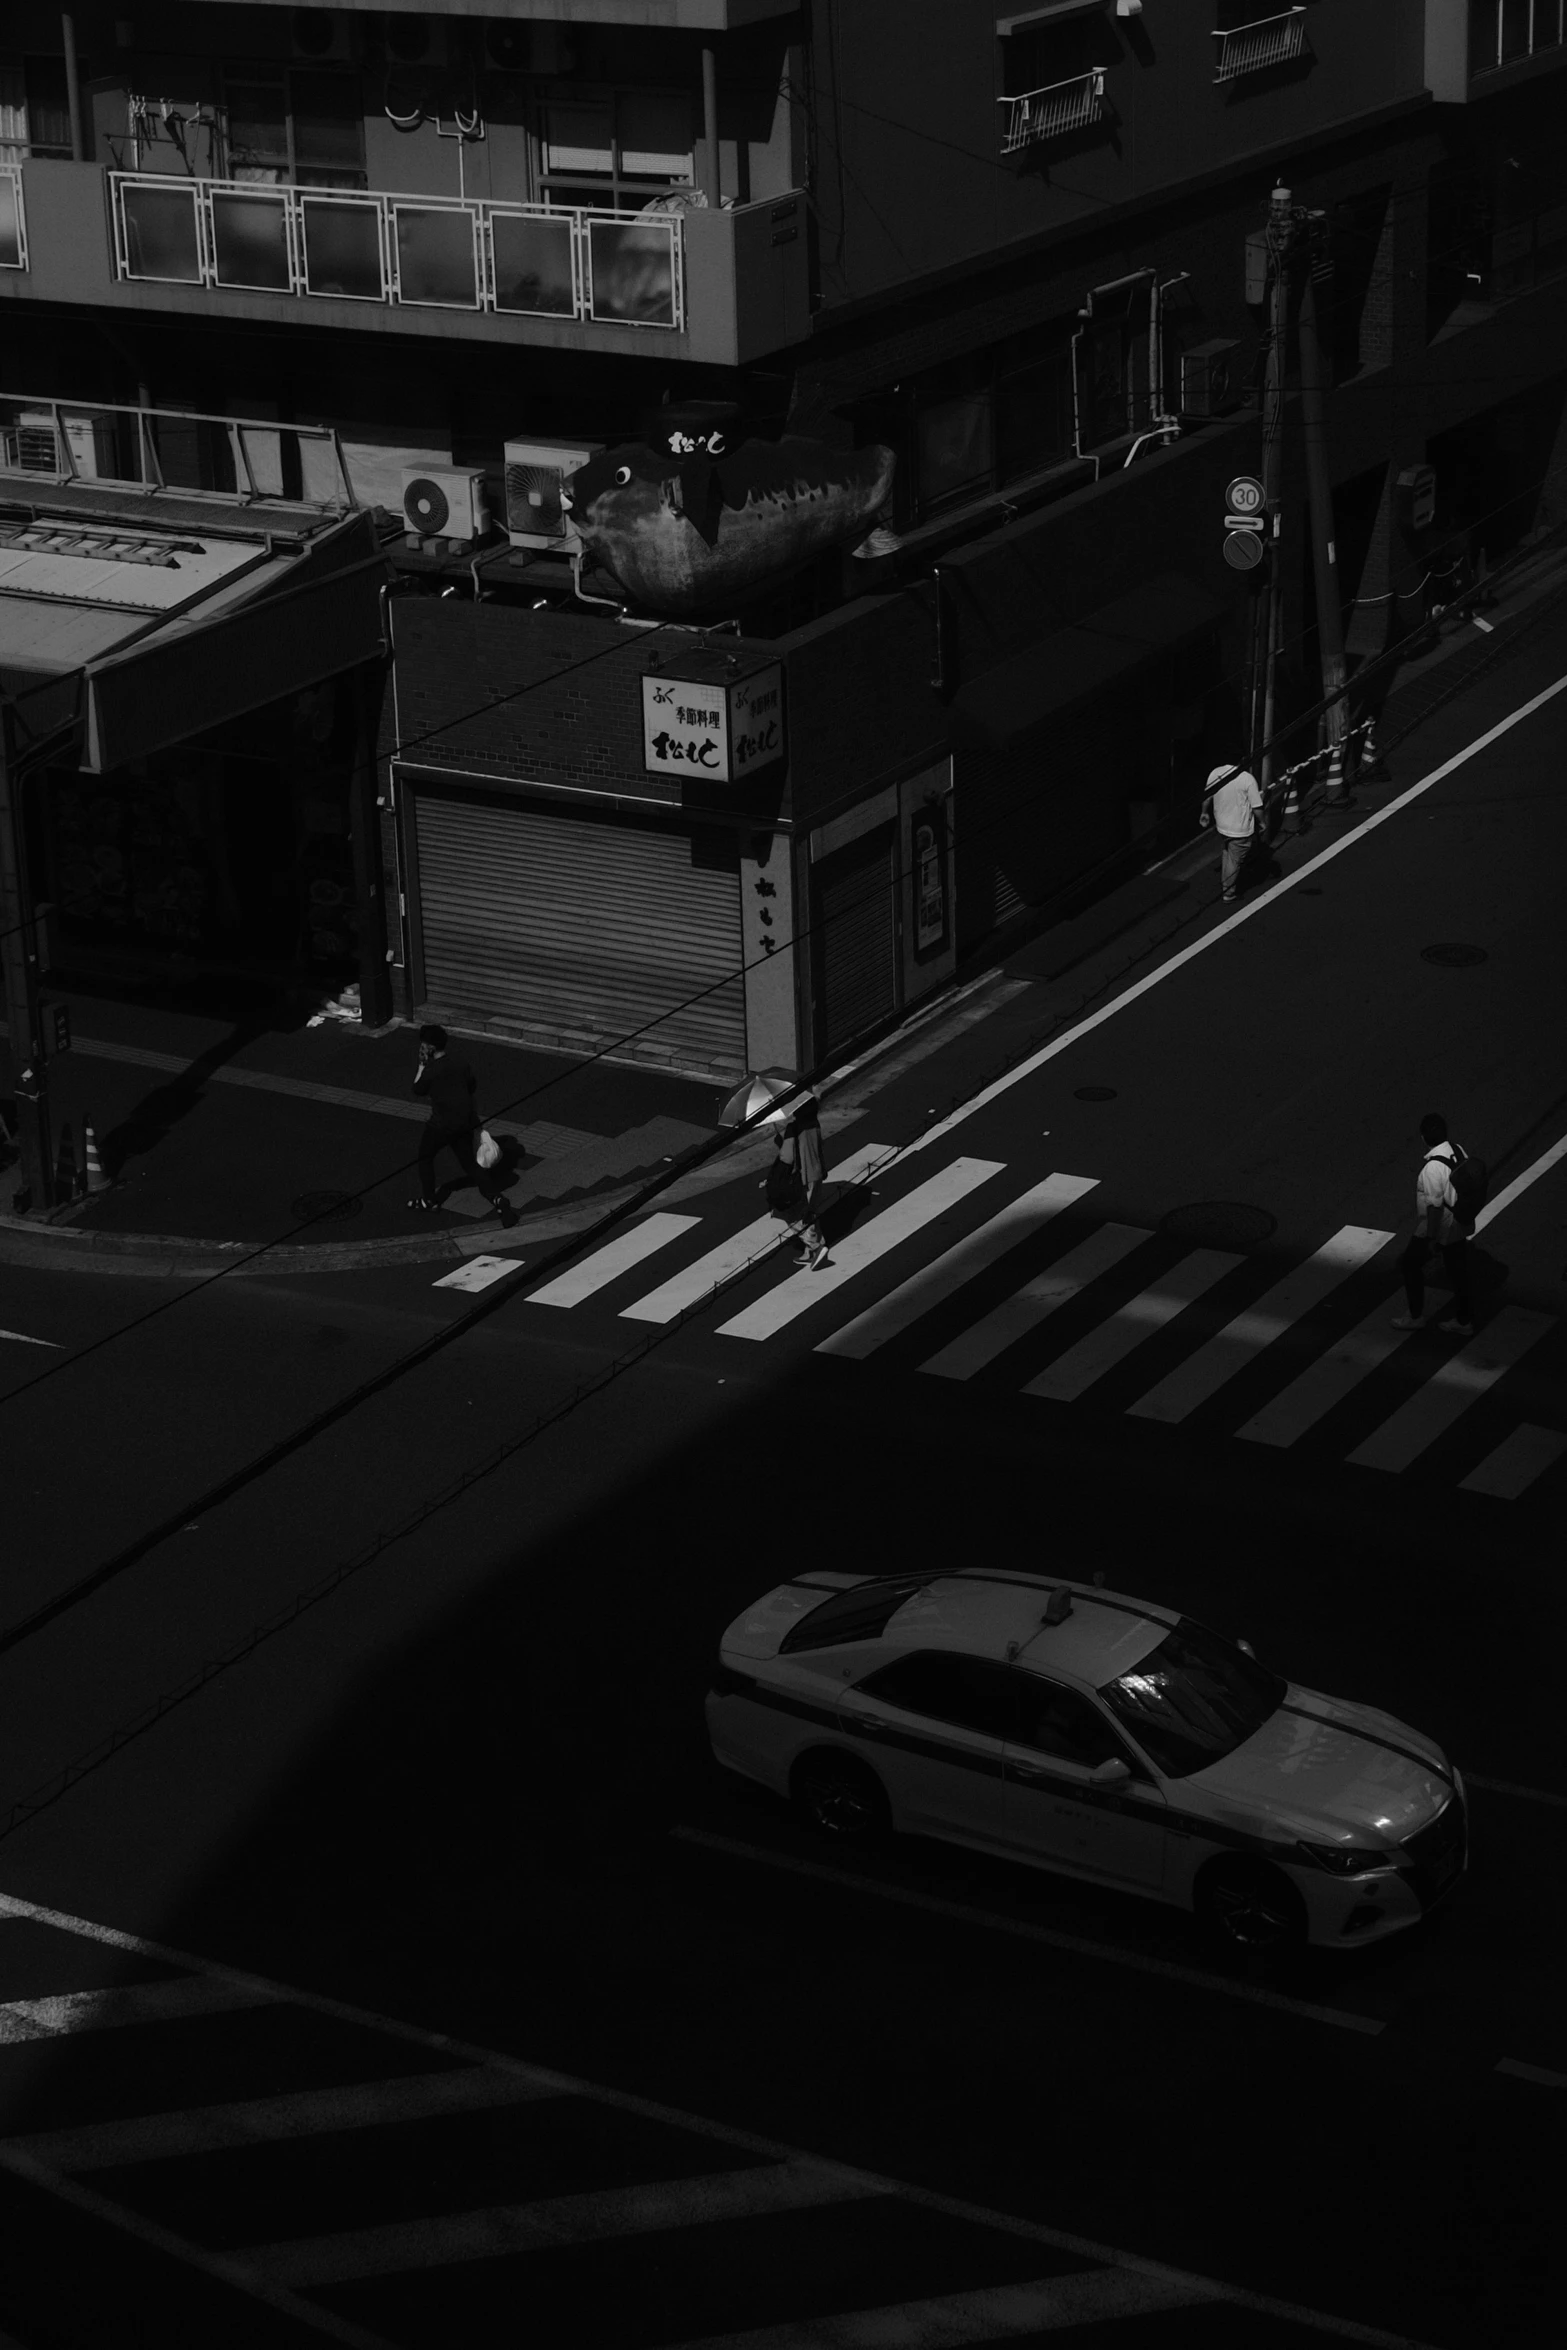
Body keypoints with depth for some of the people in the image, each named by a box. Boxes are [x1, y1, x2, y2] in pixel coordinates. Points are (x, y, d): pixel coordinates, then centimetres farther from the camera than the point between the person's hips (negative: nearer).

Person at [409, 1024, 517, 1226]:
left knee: (425, 1157, 18)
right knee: (469, 1162, 15)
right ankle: (498, 1198, 1)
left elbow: (418, 1089, -2)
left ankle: (428, 1202, 24)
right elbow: (472, 1087, 12)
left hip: (442, 1124, -6)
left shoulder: (432, 1069, -19)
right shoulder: (459, 1061, 0)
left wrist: (422, 1065, 1)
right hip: (465, 1121, 6)